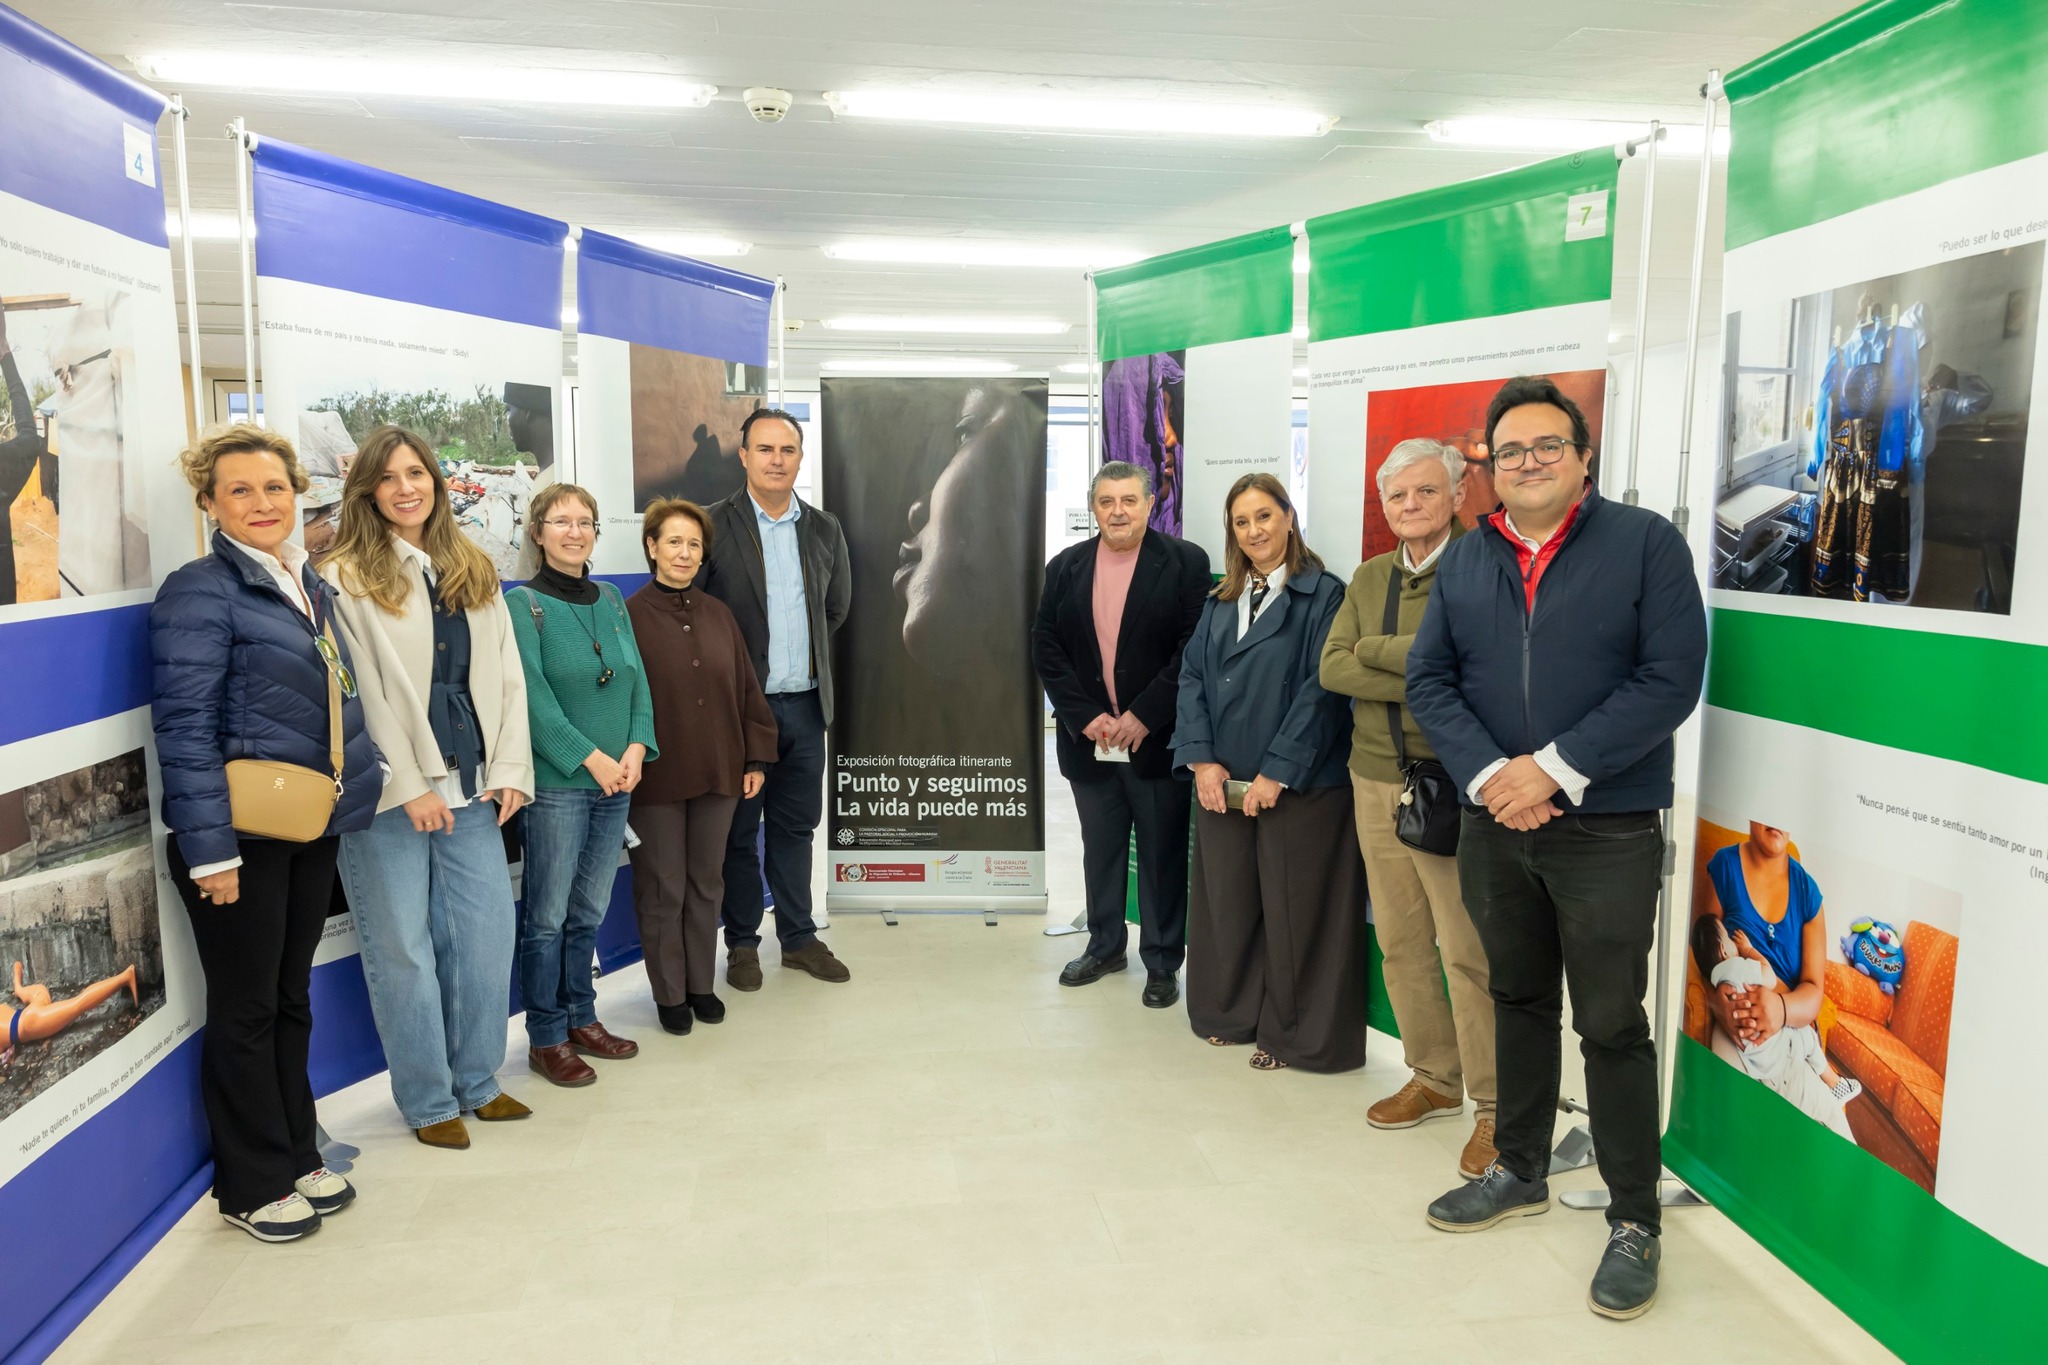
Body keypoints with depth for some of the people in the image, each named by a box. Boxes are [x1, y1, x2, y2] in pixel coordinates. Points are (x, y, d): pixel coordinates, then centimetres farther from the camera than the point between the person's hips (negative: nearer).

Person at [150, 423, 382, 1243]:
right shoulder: (200, 592, -12)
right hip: (241, 836, -7)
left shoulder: (309, 586, 11)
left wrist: (354, 797, 11)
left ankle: (296, 1157, 32)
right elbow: (184, 727, -17)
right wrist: (210, 851, -20)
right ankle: (253, 1186, 21)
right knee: (246, 1009, 6)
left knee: (292, 1000, 17)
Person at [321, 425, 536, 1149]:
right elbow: (359, 692, -9)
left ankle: (478, 1082, 27)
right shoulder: (346, 578, -4)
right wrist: (409, 786, -12)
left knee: (487, 939, 9)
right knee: (403, 951, 5)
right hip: (387, 798, -5)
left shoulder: (475, 572, 13)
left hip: (472, 790, 5)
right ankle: (428, 1101, 20)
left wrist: (509, 769, 2)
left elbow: (507, 675, 10)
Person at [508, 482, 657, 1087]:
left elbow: (637, 680, 9)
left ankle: (581, 1019, 27)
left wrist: (636, 748, -6)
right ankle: (545, 1039, 13)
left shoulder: (610, 600, 12)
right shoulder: (525, 604, -5)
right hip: (556, 782, -5)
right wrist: (592, 758, -15)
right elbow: (534, 697, -13)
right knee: (547, 916, 2)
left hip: (616, 782, 5)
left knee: (589, 912, 14)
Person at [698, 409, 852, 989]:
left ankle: (799, 937, 25)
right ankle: (741, 944, 20)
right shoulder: (714, 525, -7)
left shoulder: (825, 529, 7)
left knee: (796, 827, 13)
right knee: (738, 831, 7)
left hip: (805, 703, 4)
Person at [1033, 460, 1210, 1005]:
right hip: (1089, 740, 4)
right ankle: (1105, 946, 31)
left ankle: (1163, 961, 18)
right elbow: (1046, 649, 4)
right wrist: (1085, 717, -7)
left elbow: (1196, 647, -11)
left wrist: (1143, 716, -15)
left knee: (1163, 854, 5)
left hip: (1157, 740, -3)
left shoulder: (1185, 562, -4)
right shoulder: (1065, 568, 7)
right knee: (1100, 850, 15)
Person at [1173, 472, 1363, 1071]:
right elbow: (1192, 678, 8)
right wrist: (1201, 760, -6)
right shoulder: (1220, 603, 14)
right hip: (1221, 785, 6)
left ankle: (1292, 1034, 18)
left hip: (1298, 786, -5)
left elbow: (1321, 689, -12)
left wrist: (1276, 774, -15)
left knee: (1292, 910, 2)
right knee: (1227, 902, 12)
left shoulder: (1322, 595, -6)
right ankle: (1233, 1014, 29)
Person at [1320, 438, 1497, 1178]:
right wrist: (1418, 679, -12)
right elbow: (1331, 667, 2)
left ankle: (1494, 1105, 9)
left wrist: (1375, 650, -9)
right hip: (1377, 783, 6)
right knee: (1400, 942, 13)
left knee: (1468, 949, -5)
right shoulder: (1369, 577, 13)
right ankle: (1434, 1078, 29)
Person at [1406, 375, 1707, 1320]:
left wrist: (1556, 768, -18)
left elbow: (1670, 677, -13)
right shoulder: (1463, 562, 8)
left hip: (1607, 833, -4)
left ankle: (1633, 1218, 19)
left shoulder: (1644, 542, -5)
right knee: (1518, 1001, 18)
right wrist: (1486, 774, -13)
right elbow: (1429, 680, 3)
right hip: (1493, 825, 4)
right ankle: (1520, 1170, 35)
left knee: (1611, 1024, 3)